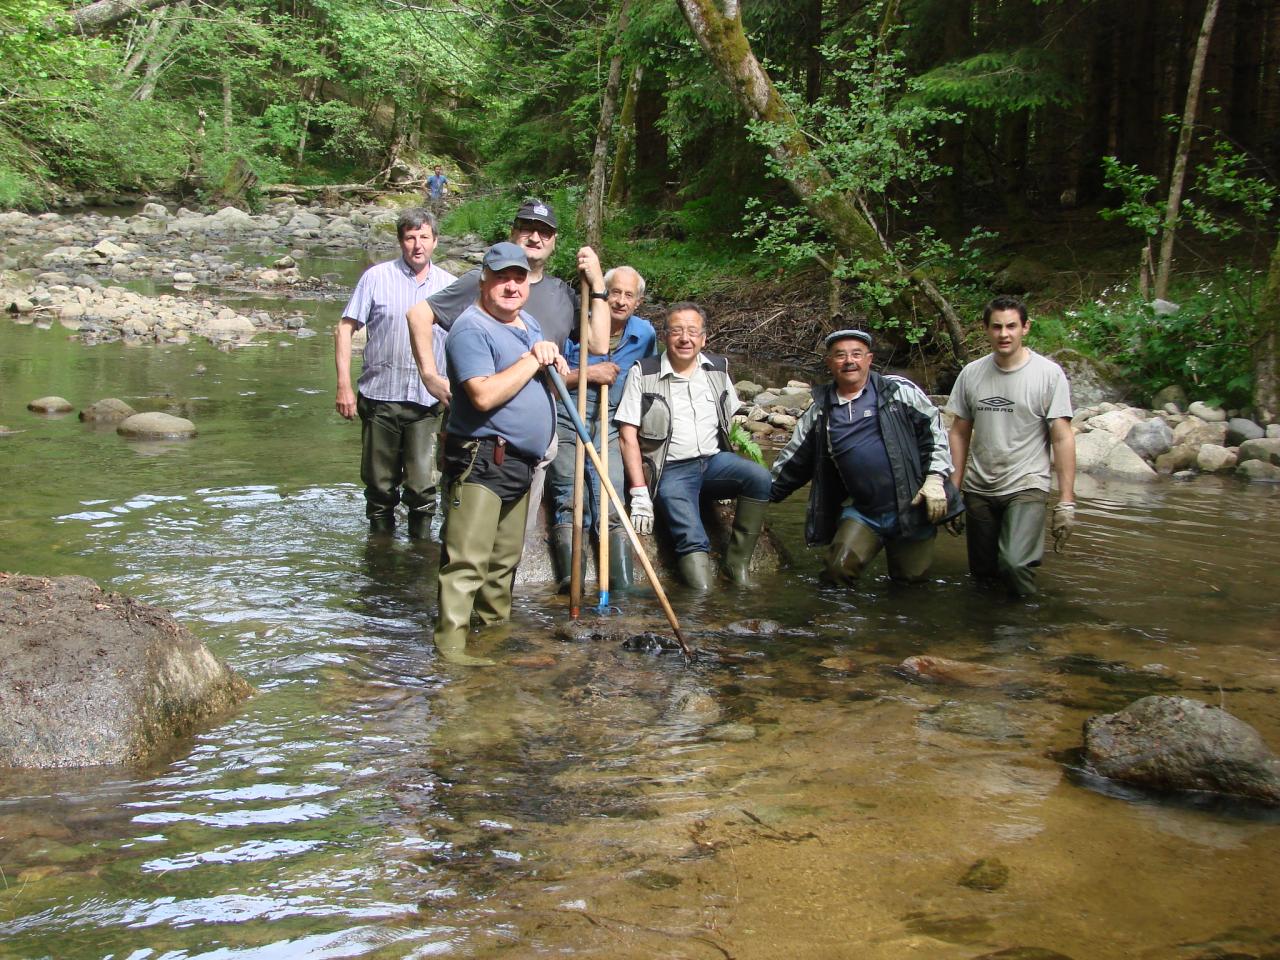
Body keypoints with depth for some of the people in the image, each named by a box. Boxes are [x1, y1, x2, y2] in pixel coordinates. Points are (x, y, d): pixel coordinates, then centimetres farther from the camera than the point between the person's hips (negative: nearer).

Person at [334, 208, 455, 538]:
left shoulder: (449, 285, 7)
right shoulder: (377, 278, 0)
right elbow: (344, 329, 1)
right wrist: (344, 385, -7)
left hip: (427, 402, 1)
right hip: (380, 398, -1)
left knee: (423, 489, -3)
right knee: (380, 487, 9)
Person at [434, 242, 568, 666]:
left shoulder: (529, 324, 17)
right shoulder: (472, 329, -13)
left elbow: (536, 387, 30)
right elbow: (485, 395, -26)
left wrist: (555, 370, 6)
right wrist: (534, 359, -16)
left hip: (521, 462, 10)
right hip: (482, 460, -9)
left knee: (506, 557, 17)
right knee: (468, 558, -12)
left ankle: (495, 624, 28)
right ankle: (450, 643, -11)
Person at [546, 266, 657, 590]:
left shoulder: (645, 334, 8)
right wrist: (588, 373, -13)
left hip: (609, 424, 3)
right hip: (567, 419, -3)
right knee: (571, 503, -16)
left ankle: (624, 586, -13)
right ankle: (570, 581, -23)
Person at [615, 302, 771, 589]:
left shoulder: (718, 369, 10)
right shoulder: (643, 374, -2)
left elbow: (732, 418, 22)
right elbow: (628, 436, -5)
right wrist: (640, 493, -13)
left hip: (714, 461, 4)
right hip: (671, 470, -4)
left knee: (759, 477, -25)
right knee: (692, 543, -26)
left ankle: (736, 563, -15)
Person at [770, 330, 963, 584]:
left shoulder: (899, 391, -3)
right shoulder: (819, 412, 5)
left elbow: (934, 430, 1)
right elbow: (792, 462, 13)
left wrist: (935, 479, -8)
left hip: (913, 506, -2)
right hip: (862, 511, 2)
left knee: (911, 578, 4)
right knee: (840, 569, -15)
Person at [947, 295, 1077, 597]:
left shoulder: (1049, 374, -6)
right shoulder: (971, 374, 4)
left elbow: (1062, 438, -7)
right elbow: (960, 433, 10)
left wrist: (1066, 502, -11)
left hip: (1026, 485, -4)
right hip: (979, 489, 4)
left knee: (1015, 564, -23)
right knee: (982, 571, 8)